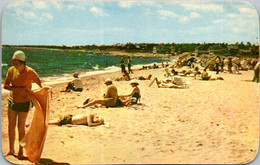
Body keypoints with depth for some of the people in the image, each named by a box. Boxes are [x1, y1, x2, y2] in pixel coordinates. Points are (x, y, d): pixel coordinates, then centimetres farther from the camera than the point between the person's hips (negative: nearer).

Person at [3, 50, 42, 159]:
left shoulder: (29, 72, -13)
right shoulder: (11, 70, -3)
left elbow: (40, 84, -6)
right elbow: (5, 86, -3)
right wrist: (17, 89, -17)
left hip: (24, 102, -3)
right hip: (12, 101, 4)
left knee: (21, 127, 1)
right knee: (11, 126, 8)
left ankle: (20, 152, 15)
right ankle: (11, 150, 24)